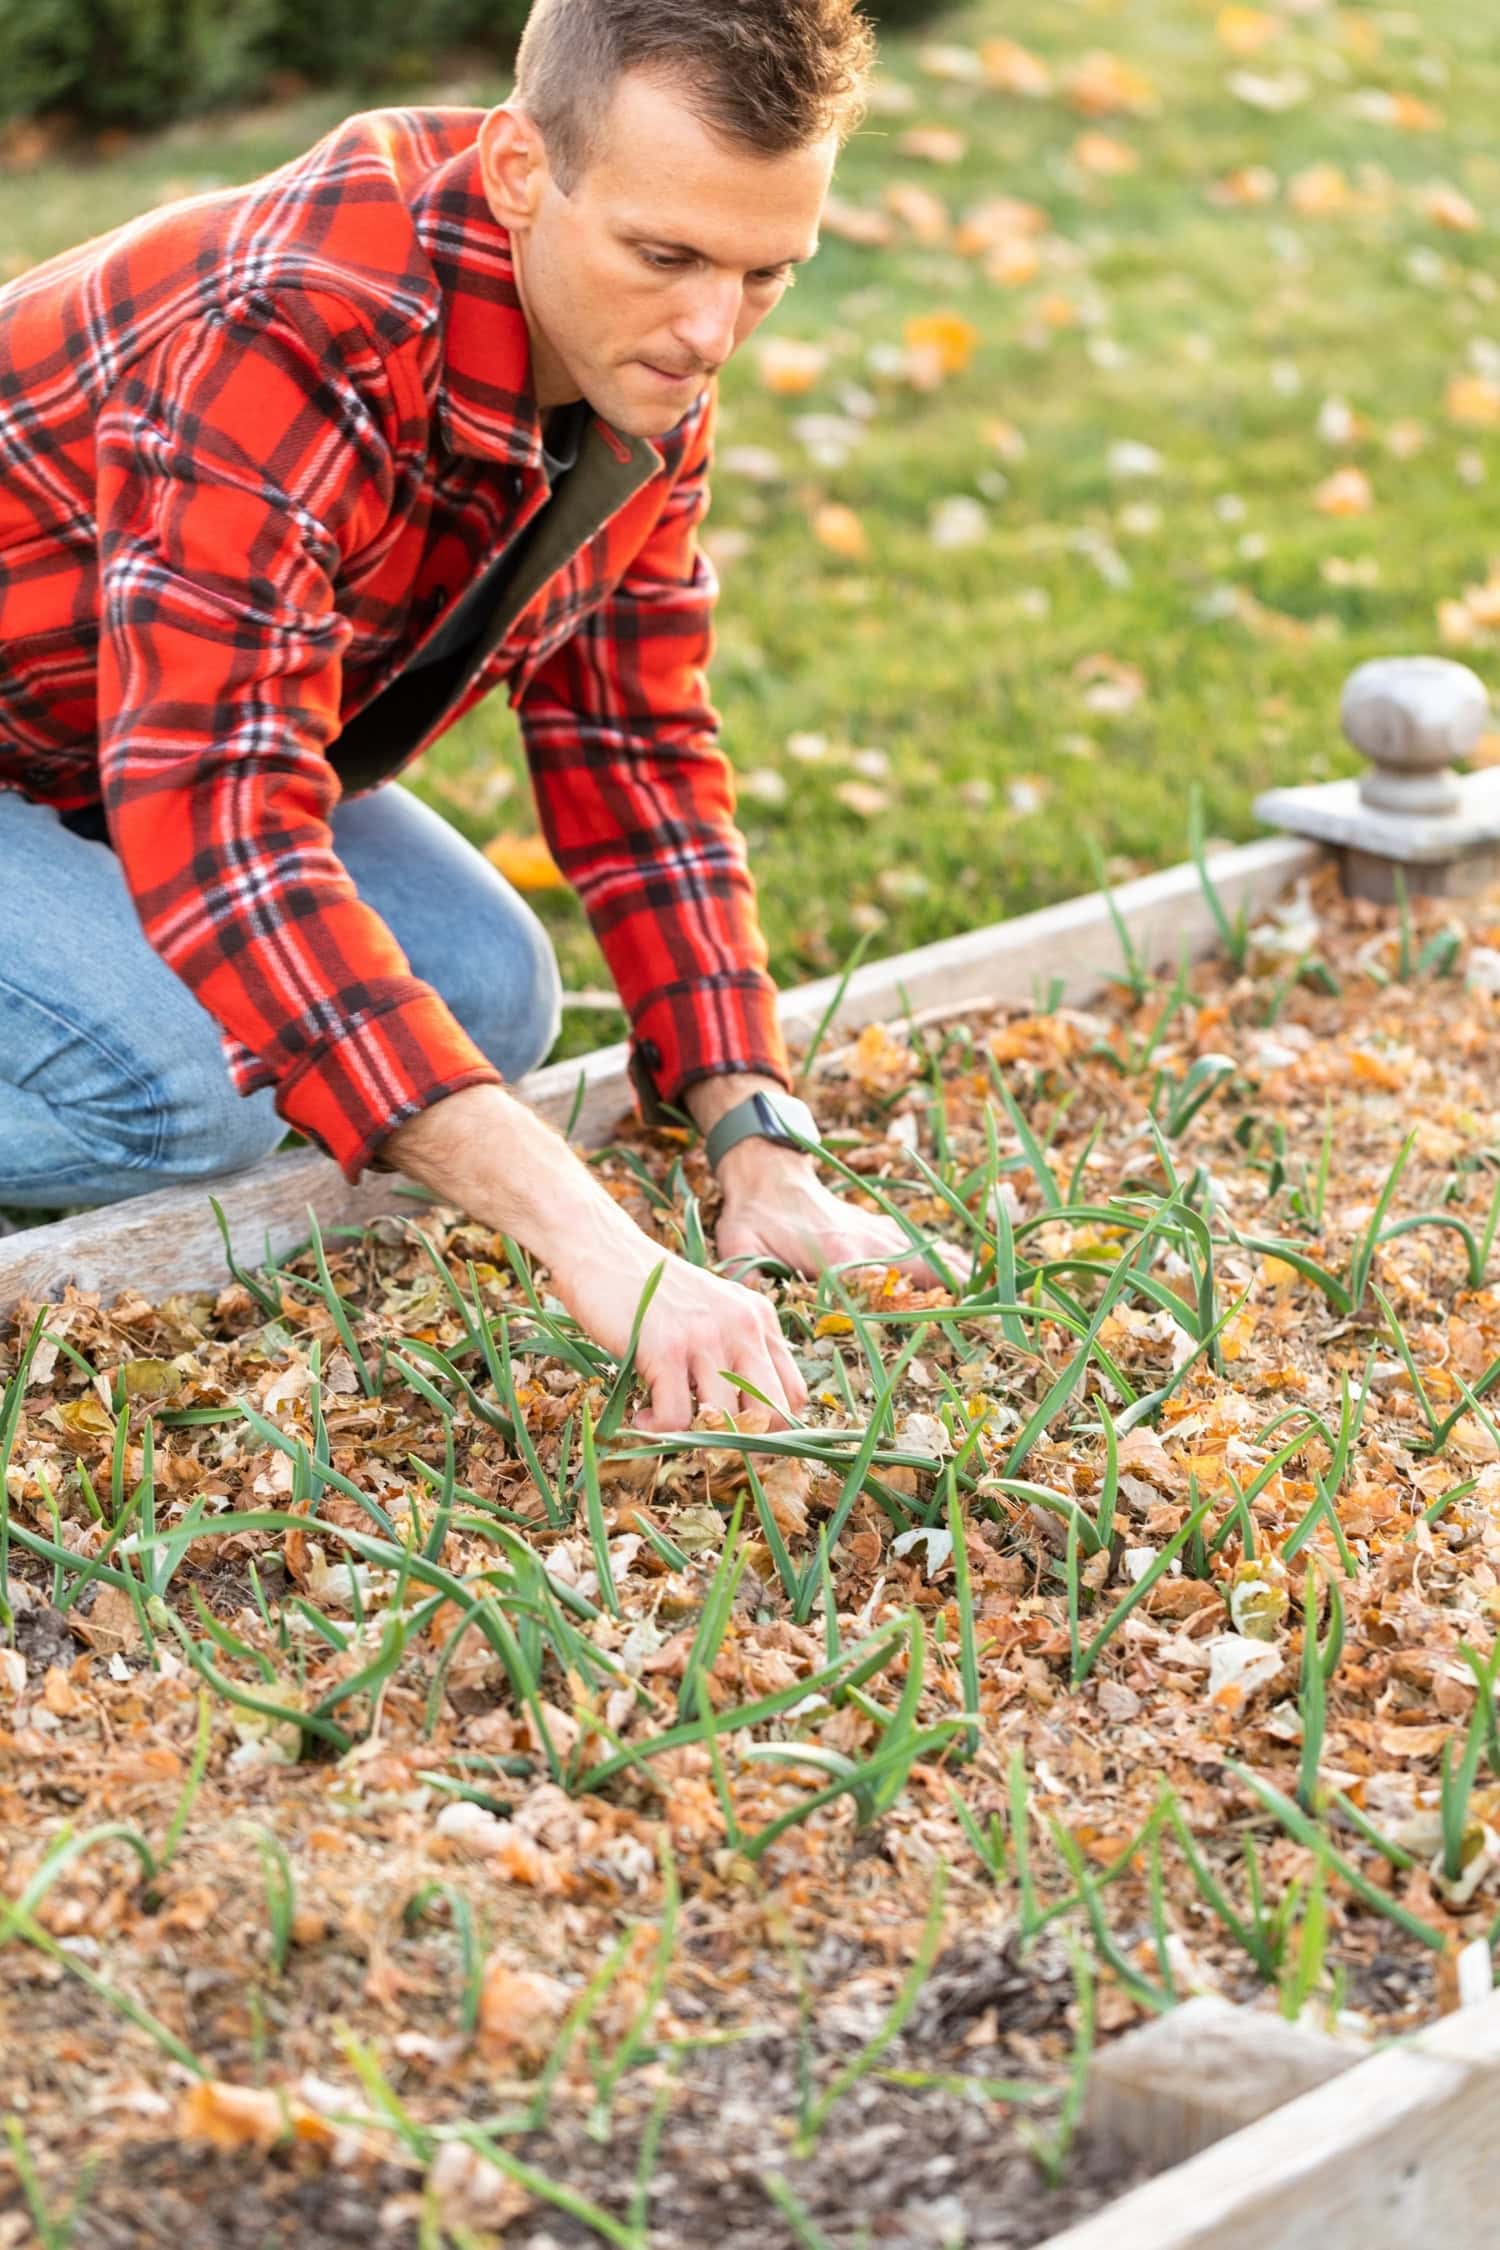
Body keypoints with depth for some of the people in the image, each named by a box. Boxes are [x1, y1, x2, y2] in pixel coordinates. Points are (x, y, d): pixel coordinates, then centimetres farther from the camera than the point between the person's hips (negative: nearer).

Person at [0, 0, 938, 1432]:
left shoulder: (643, 356, -12)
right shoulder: (299, 343, -38)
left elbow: (634, 749, -4)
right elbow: (220, 826, -45)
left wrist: (761, 1152, -16)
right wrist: (589, 1244, -51)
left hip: (184, 732, 8)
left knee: (486, 996, -8)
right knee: (178, 1087, -29)